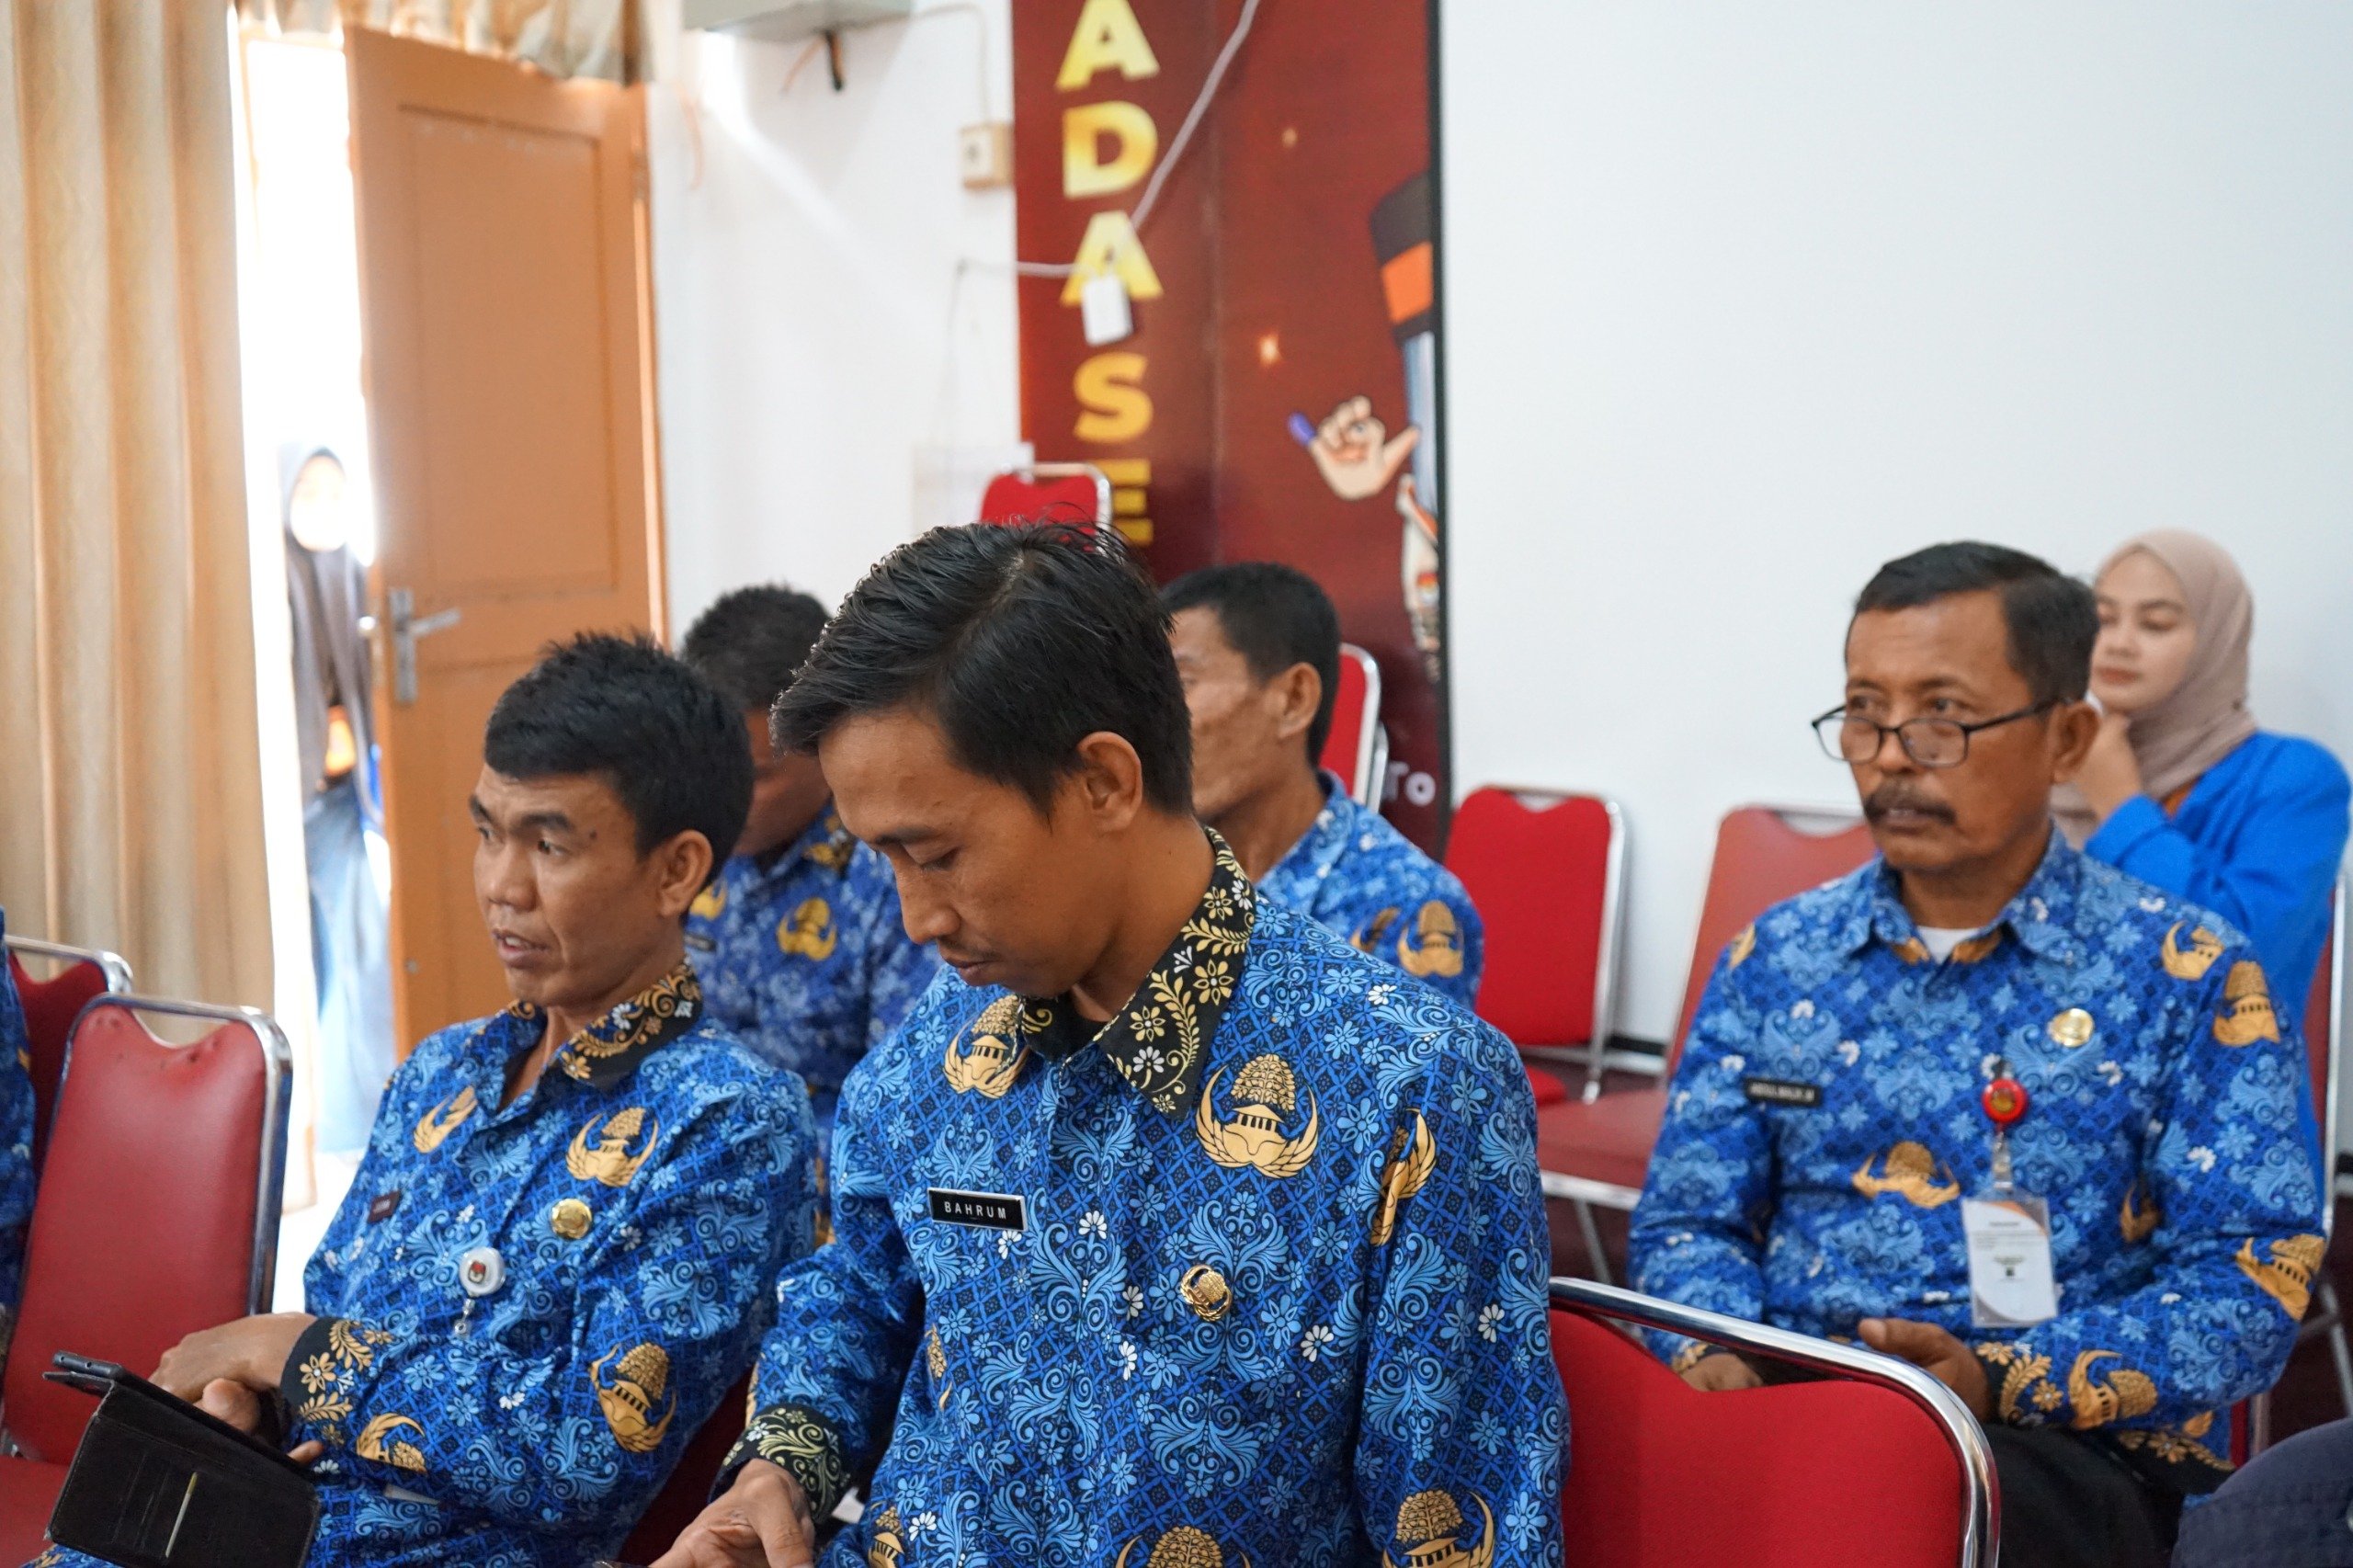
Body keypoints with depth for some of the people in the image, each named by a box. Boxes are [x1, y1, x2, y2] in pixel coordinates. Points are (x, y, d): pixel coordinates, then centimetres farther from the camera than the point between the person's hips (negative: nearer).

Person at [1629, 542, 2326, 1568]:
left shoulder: (2188, 980, 2)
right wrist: (1712, 1353, -10)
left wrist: (1999, 1380, -19)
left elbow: (2250, 1288, -5)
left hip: (2074, 1446, -3)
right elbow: (1689, 1219, 13)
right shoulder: (1774, 961, 13)